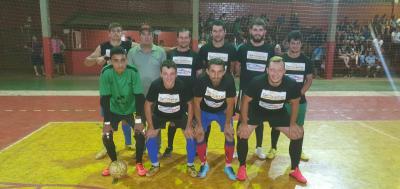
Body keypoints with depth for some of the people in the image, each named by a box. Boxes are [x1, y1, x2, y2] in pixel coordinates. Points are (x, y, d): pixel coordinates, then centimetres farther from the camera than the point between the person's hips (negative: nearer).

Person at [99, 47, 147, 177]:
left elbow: (139, 96, -22)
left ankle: (139, 163, 10)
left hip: (131, 109, -1)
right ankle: (114, 162, 20)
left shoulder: (133, 72, -26)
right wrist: (107, 122, -20)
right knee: (106, 136, -8)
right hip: (114, 110, 1)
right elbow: (105, 99, -21)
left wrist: (139, 120, -25)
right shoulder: (106, 73, -25)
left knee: (140, 133, -13)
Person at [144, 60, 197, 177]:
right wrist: (151, 127, -14)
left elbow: (190, 104, -16)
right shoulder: (155, 85, -31)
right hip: (160, 114, 1)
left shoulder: (182, 85, -33)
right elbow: (148, 105, -16)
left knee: (191, 135, -11)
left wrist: (189, 126, -15)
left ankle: (190, 165, 13)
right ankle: (155, 166, 14)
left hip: (179, 114, 0)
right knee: (149, 136, -10)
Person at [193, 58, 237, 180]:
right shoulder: (201, 81, -33)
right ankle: (204, 164, 11)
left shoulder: (229, 81, -32)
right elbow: (197, 103, -19)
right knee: (199, 133, -12)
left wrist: (228, 124, -14)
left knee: (230, 134, -9)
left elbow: (230, 104, -18)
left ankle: (228, 166, 11)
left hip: (222, 111, 0)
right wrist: (199, 124, -16)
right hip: (205, 110, 0)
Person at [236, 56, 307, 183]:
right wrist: (244, 123, -16)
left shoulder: (291, 84, -26)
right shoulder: (257, 82, -32)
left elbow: (295, 103, -6)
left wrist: (292, 124, -4)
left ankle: (295, 169, 17)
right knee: (242, 133, -17)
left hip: (279, 112, 2)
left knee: (298, 134, -4)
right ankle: (242, 166, 7)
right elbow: (245, 101, -18)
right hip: (257, 111, -2)